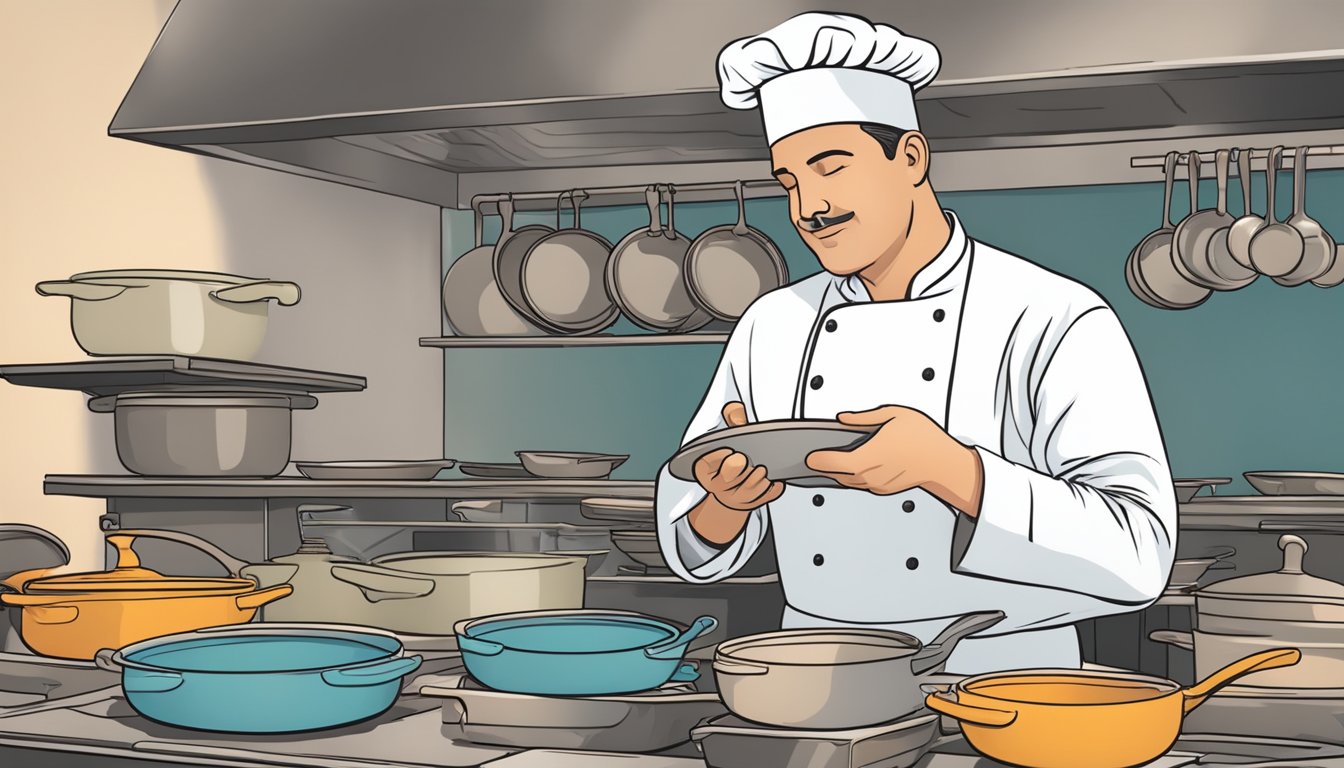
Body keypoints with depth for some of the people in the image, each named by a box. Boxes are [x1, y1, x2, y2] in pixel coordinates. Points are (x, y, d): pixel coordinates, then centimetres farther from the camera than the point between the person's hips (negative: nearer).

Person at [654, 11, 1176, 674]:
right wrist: (726, 500, -11)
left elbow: (1134, 557, -15)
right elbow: (696, 548, 11)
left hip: (997, 692, -5)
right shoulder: (771, 327, 8)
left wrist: (942, 466, -26)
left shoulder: (1055, 322, -6)